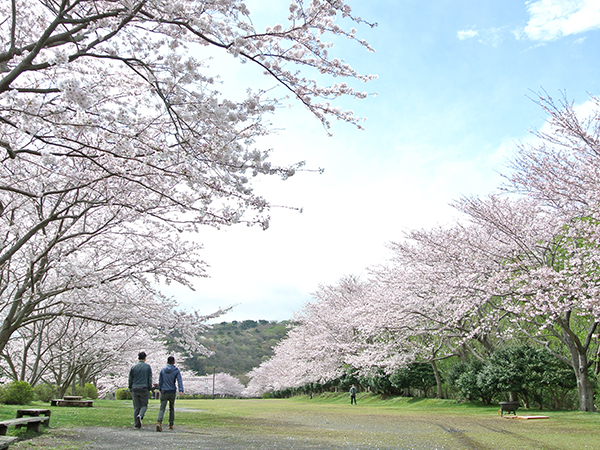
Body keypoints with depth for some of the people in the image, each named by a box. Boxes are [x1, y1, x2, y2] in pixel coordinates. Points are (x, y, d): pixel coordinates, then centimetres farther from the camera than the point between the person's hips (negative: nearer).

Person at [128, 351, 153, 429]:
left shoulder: (133, 367, 4)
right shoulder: (148, 367, 2)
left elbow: (130, 379, 6)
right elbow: (150, 379, 0)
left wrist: (130, 388, 17)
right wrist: (149, 388, 7)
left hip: (135, 389, 2)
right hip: (144, 389, -2)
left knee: (136, 407, 8)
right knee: (144, 405, 9)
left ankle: (137, 425, 5)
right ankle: (140, 415, -20)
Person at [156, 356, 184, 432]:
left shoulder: (162, 370, 6)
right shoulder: (176, 370, 0)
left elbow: (160, 381, 10)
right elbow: (179, 380, -12)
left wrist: (160, 390, 21)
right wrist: (181, 390, -20)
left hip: (164, 392, 0)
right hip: (172, 392, 0)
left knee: (162, 408, -5)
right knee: (172, 408, 16)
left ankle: (159, 422, -29)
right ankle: (171, 424, 20)